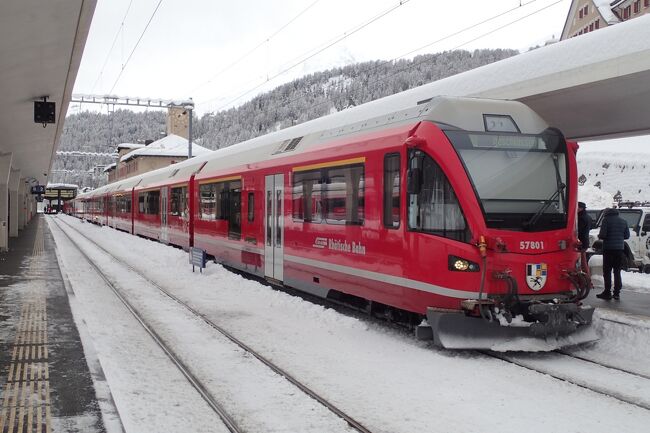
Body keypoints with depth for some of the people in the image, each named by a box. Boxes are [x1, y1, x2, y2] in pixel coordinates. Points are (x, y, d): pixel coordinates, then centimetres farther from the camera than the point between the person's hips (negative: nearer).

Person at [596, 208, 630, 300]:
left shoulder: (606, 220, -6)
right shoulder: (623, 221, 10)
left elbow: (602, 235, -14)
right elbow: (627, 235, 11)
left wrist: (599, 236, 7)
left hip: (609, 248, -5)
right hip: (620, 248, 5)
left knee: (607, 272, 0)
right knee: (617, 271, 11)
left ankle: (607, 292, -1)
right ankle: (617, 293, 11)